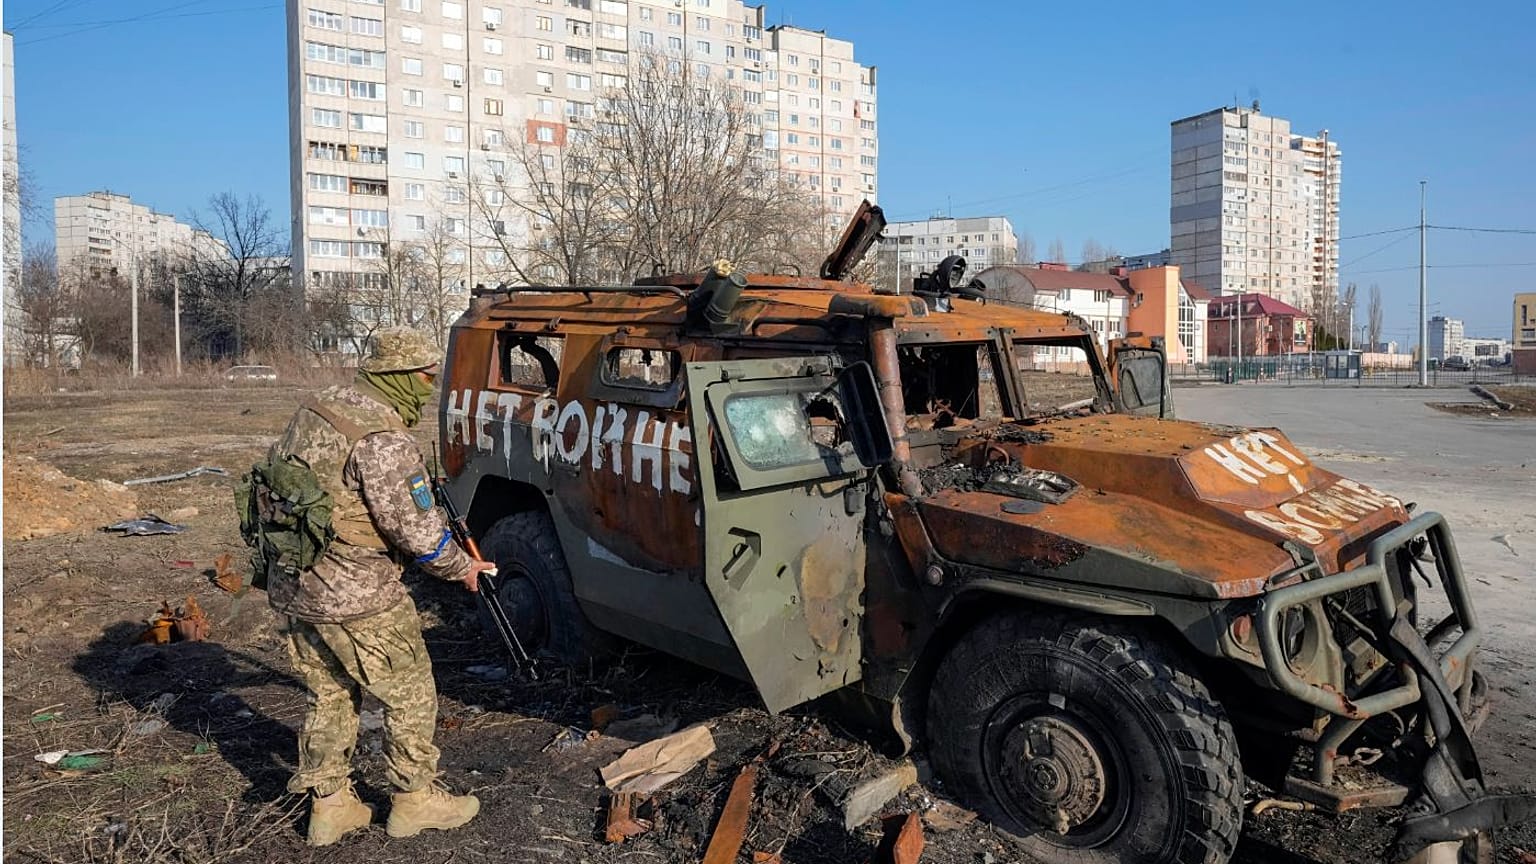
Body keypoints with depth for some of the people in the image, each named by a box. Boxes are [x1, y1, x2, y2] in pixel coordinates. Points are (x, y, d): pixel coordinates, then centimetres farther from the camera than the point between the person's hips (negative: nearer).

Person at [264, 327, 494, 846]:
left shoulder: (313, 412, 7)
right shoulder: (383, 440, -22)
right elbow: (418, 531, -20)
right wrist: (462, 568, -3)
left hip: (290, 588, 9)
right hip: (355, 598, -9)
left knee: (329, 697, 21)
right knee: (410, 695, 10)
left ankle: (329, 805, 31)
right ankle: (415, 799, 24)